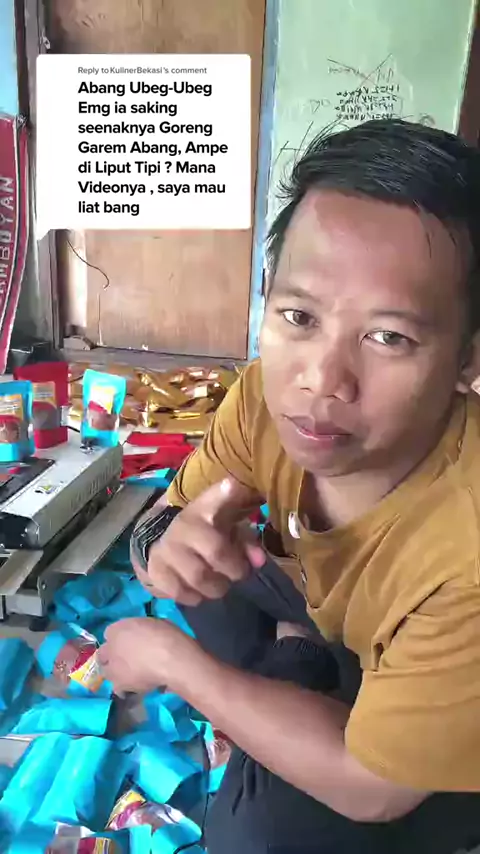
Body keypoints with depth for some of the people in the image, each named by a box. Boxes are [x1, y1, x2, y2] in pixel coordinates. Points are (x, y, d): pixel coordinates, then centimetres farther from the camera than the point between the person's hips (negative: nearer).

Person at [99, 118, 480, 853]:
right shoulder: (272, 392, -25)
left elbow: (367, 785, -31)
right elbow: (172, 510, -10)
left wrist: (172, 658, -24)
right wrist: (169, 543, -35)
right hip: (335, 613, 4)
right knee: (179, 543, -7)